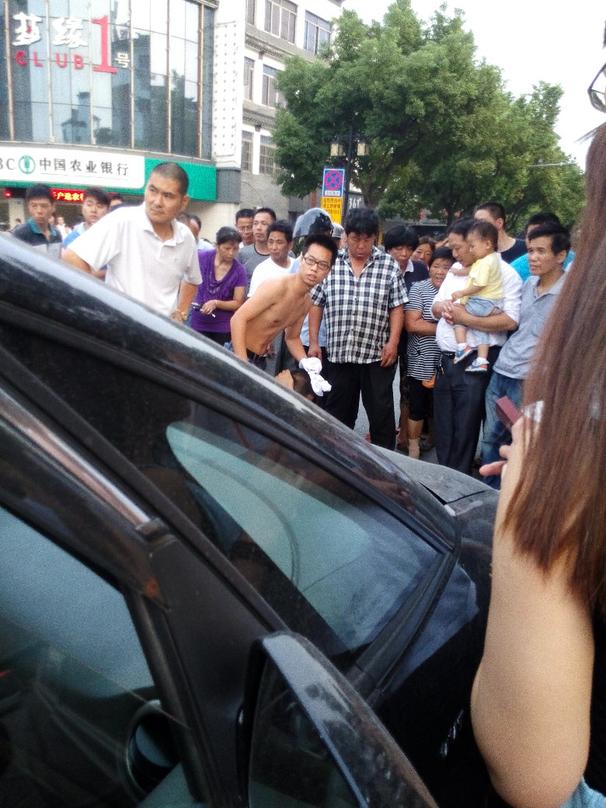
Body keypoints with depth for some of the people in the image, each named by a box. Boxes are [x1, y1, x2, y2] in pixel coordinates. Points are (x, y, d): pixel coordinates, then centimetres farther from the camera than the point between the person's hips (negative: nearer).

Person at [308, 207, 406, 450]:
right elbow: (316, 304, 7)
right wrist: (313, 342, 2)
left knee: (381, 412, 5)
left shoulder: (389, 265, 1)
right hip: (338, 353, 2)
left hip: (377, 354, -1)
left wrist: (393, 342, -9)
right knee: (338, 412, 12)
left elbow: (397, 307, 1)